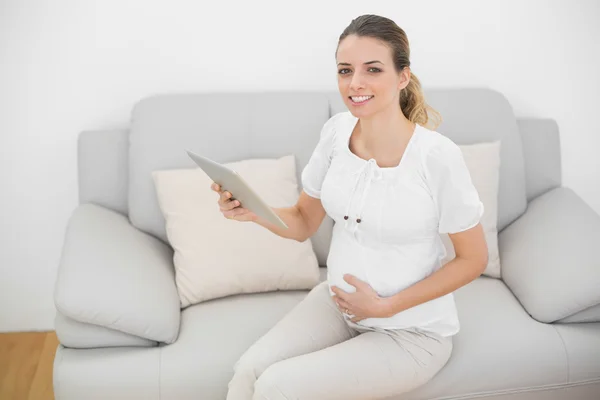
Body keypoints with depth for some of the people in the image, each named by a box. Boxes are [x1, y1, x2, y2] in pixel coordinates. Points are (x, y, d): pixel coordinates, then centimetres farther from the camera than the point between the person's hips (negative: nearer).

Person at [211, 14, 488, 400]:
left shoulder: (437, 156, -23)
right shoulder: (337, 130, -6)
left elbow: (474, 258, -11)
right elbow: (304, 223, 4)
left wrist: (386, 306, -15)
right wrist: (253, 211, -17)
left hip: (411, 332, -4)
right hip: (337, 303, 4)